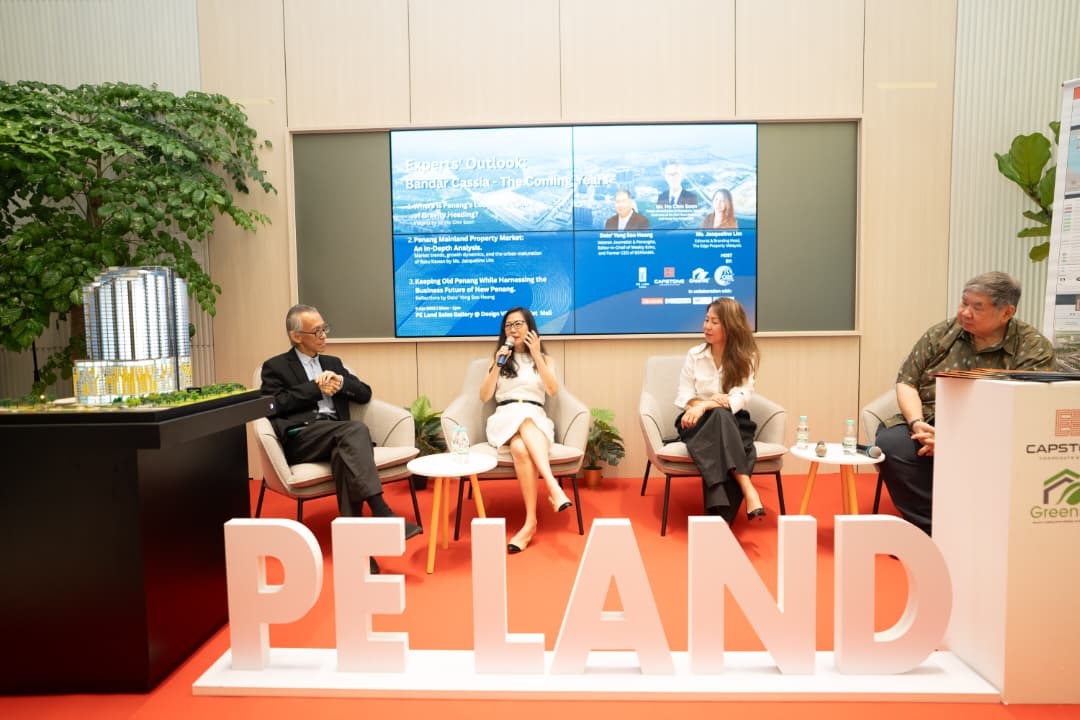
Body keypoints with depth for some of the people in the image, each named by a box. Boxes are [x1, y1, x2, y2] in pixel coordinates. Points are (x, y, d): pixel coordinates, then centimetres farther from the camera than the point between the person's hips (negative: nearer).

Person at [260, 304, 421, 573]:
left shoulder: (333, 363, 27)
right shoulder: (275, 367, 13)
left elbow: (365, 394, 18)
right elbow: (274, 405, -5)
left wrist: (340, 382, -1)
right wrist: (316, 387, -6)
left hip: (336, 435, 4)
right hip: (300, 439, -4)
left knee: (345, 451, -35)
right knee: (356, 429, -34)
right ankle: (382, 513, -42)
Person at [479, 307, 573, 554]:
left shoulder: (544, 358, 20)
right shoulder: (498, 358, 19)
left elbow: (553, 390, 0)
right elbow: (484, 397, 8)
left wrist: (536, 356, -4)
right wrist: (497, 366, -4)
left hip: (537, 420, 0)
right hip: (505, 419, 0)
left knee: (521, 448, -38)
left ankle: (530, 521, -46)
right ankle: (552, 485, -49)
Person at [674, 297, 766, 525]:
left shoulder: (745, 357, 1)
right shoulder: (695, 354, 4)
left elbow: (740, 398, -14)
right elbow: (683, 395, 1)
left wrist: (704, 405, -29)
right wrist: (703, 404, -21)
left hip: (733, 422, 0)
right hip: (699, 422, 0)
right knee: (719, 416, -36)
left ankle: (719, 517, -42)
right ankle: (747, 488, -44)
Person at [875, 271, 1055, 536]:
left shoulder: (1034, 349, -3)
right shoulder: (942, 333, 7)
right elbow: (906, 382, 6)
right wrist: (917, 423, -14)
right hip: (928, 427, 3)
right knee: (890, 443, -27)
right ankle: (932, 529, -16)